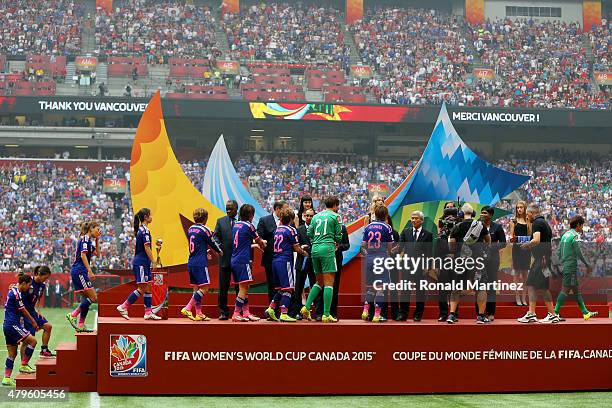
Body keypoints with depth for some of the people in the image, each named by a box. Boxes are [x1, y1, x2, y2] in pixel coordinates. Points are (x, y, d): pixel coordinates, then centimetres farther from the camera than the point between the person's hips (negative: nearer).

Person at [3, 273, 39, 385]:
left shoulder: (14, 291, 13)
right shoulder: (16, 294, -16)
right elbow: (22, 310, -8)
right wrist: (33, 321, 5)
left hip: (8, 326, 10)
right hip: (12, 325, -10)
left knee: (12, 353, 12)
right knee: (32, 340, -13)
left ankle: (6, 379, 13)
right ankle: (24, 366, -6)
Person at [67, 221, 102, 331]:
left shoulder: (88, 240, 19)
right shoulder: (85, 238, -9)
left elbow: (96, 253, 29)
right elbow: (83, 255, -19)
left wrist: (97, 239, 20)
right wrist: (90, 271, -23)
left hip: (79, 272, 10)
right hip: (79, 271, -10)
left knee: (87, 298, 9)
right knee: (93, 297, -11)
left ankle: (81, 325, 8)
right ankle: (73, 315, -10)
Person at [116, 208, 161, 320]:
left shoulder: (140, 229, 15)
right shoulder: (145, 230, -14)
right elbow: (147, 248, -18)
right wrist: (154, 262, -16)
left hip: (143, 263, 10)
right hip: (141, 262, -10)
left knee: (148, 287, 8)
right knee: (142, 288, -8)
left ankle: (148, 312, 8)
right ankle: (123, 307, -6)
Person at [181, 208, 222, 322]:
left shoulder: (190, 229, 11)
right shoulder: (204, 230, -10)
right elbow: (212, 243, 1)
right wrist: (220, 251, 20)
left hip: (191, 262, 8)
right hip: (200, 263, -8)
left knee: (196, 288, 10)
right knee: (204, 288, -5)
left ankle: (198, 313, 10)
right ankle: (187, 308, -15)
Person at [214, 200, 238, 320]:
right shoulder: (220, 221, 9)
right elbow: (216, 236, 7)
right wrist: (218, 245, -14)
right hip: (225, 259, 2)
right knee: (223, 287, 3)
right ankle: (223, 312, 10)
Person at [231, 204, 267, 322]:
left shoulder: (236, 224, 12)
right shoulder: (249, 226, -9)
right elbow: (259, 241, 4)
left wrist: (257, 244, 31)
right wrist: (263, 246, 26)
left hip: (234, 260, 8)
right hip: (243, 260, -8)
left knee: (245, 288, 13)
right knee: (243, 288, -6)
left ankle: (246, 313, 15)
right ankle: (236, 314, -8)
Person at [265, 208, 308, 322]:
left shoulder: (277, 229, 12)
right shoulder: (290, 230, -8)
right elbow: (296, 248, -6)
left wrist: (299, 248, 29)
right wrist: (304, 252, 14)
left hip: (275, 260, 7)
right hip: (285, 261, -7)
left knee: (280, 288, 17)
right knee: (288, 289, -4)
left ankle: (271, 308, 12)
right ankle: (284, 314, -9)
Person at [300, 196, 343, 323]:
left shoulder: (316, 216, 16)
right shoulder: (335, 216, 1)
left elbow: (309, 234, 14)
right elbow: (338, 236, 1)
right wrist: (336, 244, 22)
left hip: (314, 249, 6)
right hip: (327, 249, -6)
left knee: (319, 282, 18)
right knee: (329, 283, -4)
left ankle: (306, 307, 6)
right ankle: (326, 315, -9)